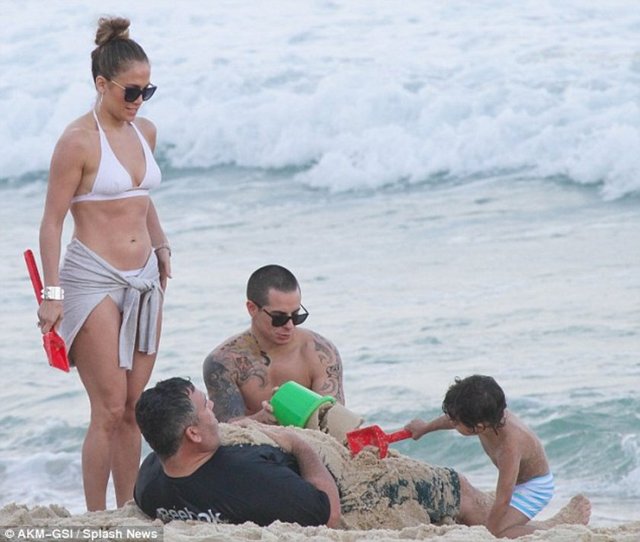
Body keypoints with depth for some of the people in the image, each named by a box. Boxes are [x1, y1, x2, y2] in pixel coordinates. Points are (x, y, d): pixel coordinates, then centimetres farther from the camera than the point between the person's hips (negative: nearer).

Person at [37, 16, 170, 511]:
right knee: (109, 410, -9)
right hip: (94, 279, -7)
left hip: (143, 279, 7)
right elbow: (53, 220, -10)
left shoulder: (145, 132, 10)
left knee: (134, 408, 7)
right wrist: (52, 293, -15)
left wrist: (161, 247, 13)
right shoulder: (78, 141, -11)